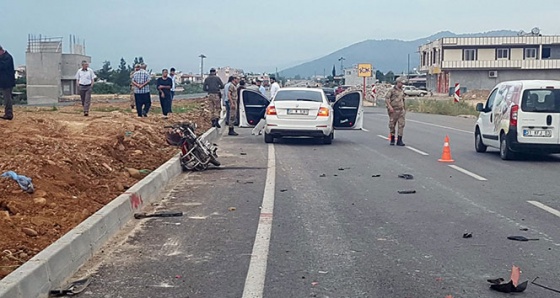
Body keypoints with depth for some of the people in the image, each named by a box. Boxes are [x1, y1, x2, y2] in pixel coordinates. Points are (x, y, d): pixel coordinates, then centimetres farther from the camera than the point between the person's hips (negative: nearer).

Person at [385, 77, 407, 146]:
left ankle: (399, 141, -4)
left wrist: (404, 109, 21)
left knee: (401, 125, -5)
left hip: (401, 111, 5)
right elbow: (386, 98, -13)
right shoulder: (392, 90, -5)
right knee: (392, 125, 3)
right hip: (394, 111, -4)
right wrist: (390, 106, -24)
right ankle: (392, 140, 18)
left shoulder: (402, 91, 13)